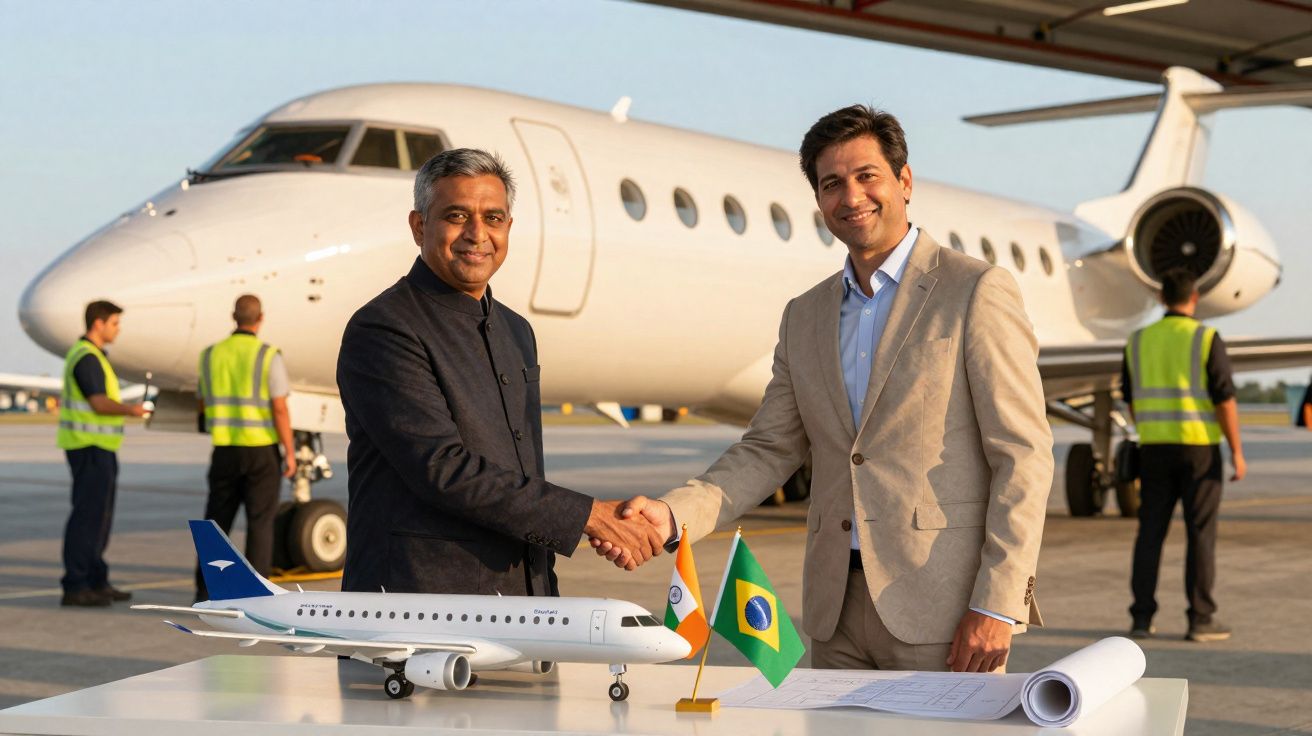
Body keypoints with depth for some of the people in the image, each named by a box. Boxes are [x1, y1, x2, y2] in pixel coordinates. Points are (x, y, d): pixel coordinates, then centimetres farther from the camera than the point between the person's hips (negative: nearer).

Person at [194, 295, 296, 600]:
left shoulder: (210, 355, 3)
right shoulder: (269, 357, -11)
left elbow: (204, 405, 12)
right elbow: (280, 409, -13)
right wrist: (290, 453, -7)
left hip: (225, 451, 3)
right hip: (262, 452, -3)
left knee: (217, 521, 12)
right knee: (260, 523, 3)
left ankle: (205, 591, 10)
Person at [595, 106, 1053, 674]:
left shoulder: (977, 292, -4)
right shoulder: (805, 316, 15)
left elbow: (1024, 456, -8)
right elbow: (768, 450, 14)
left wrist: (997, 605, -15)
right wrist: (672, 514, -4)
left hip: (943, 610, -5)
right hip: (837, 610, 5)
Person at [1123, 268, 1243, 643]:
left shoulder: (1138, 341, 5)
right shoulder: (1207, 339, -9)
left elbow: (1131, 401, 12)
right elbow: (1225, 399, -12)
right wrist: (1237, 452, -7)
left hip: (1155, 449, 4)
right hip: (1199, 448, -4)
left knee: (1150, 533, 7)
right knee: (1201, 534, 1)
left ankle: (1142, 617, 4)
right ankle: (1201, 619, 1)